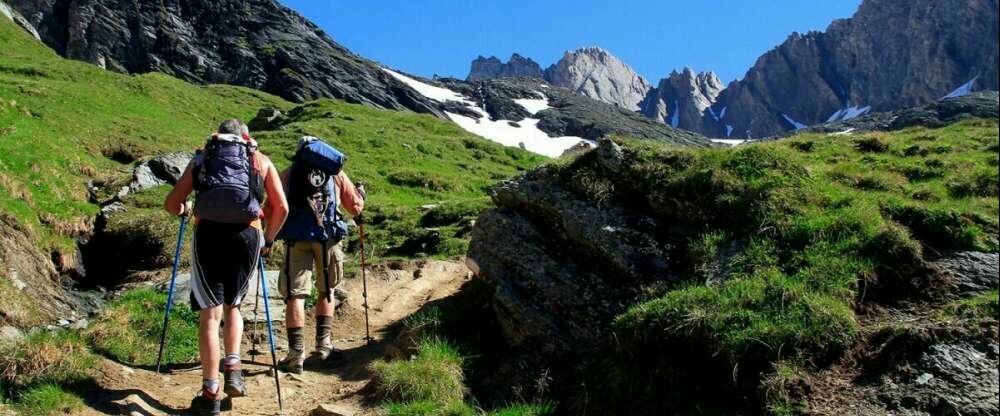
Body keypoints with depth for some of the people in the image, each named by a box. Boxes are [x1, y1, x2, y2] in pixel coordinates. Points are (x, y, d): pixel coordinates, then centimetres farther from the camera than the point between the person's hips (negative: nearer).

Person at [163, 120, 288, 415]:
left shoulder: (201, 158, 20)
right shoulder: (261, 160, 19)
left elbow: (171, 204, 16)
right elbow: (282, 208, 9)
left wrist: (184, 210, 39)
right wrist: (268, 240, 23)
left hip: (208, 233, 0)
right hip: (247, 234, 1)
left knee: (210, 314, 4)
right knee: (232, 306, 22)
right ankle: (233, 370, 8)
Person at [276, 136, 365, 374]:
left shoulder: (289, 173, 17)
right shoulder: (335, 172, 18)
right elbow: (355, 207, 23)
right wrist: (360, 194, 44)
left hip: (297, 237, -1)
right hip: (329, 236, 1)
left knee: (295, 294, -1)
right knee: (327, 291, 19)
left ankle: (297, 353, -10)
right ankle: (323, 345, 17)